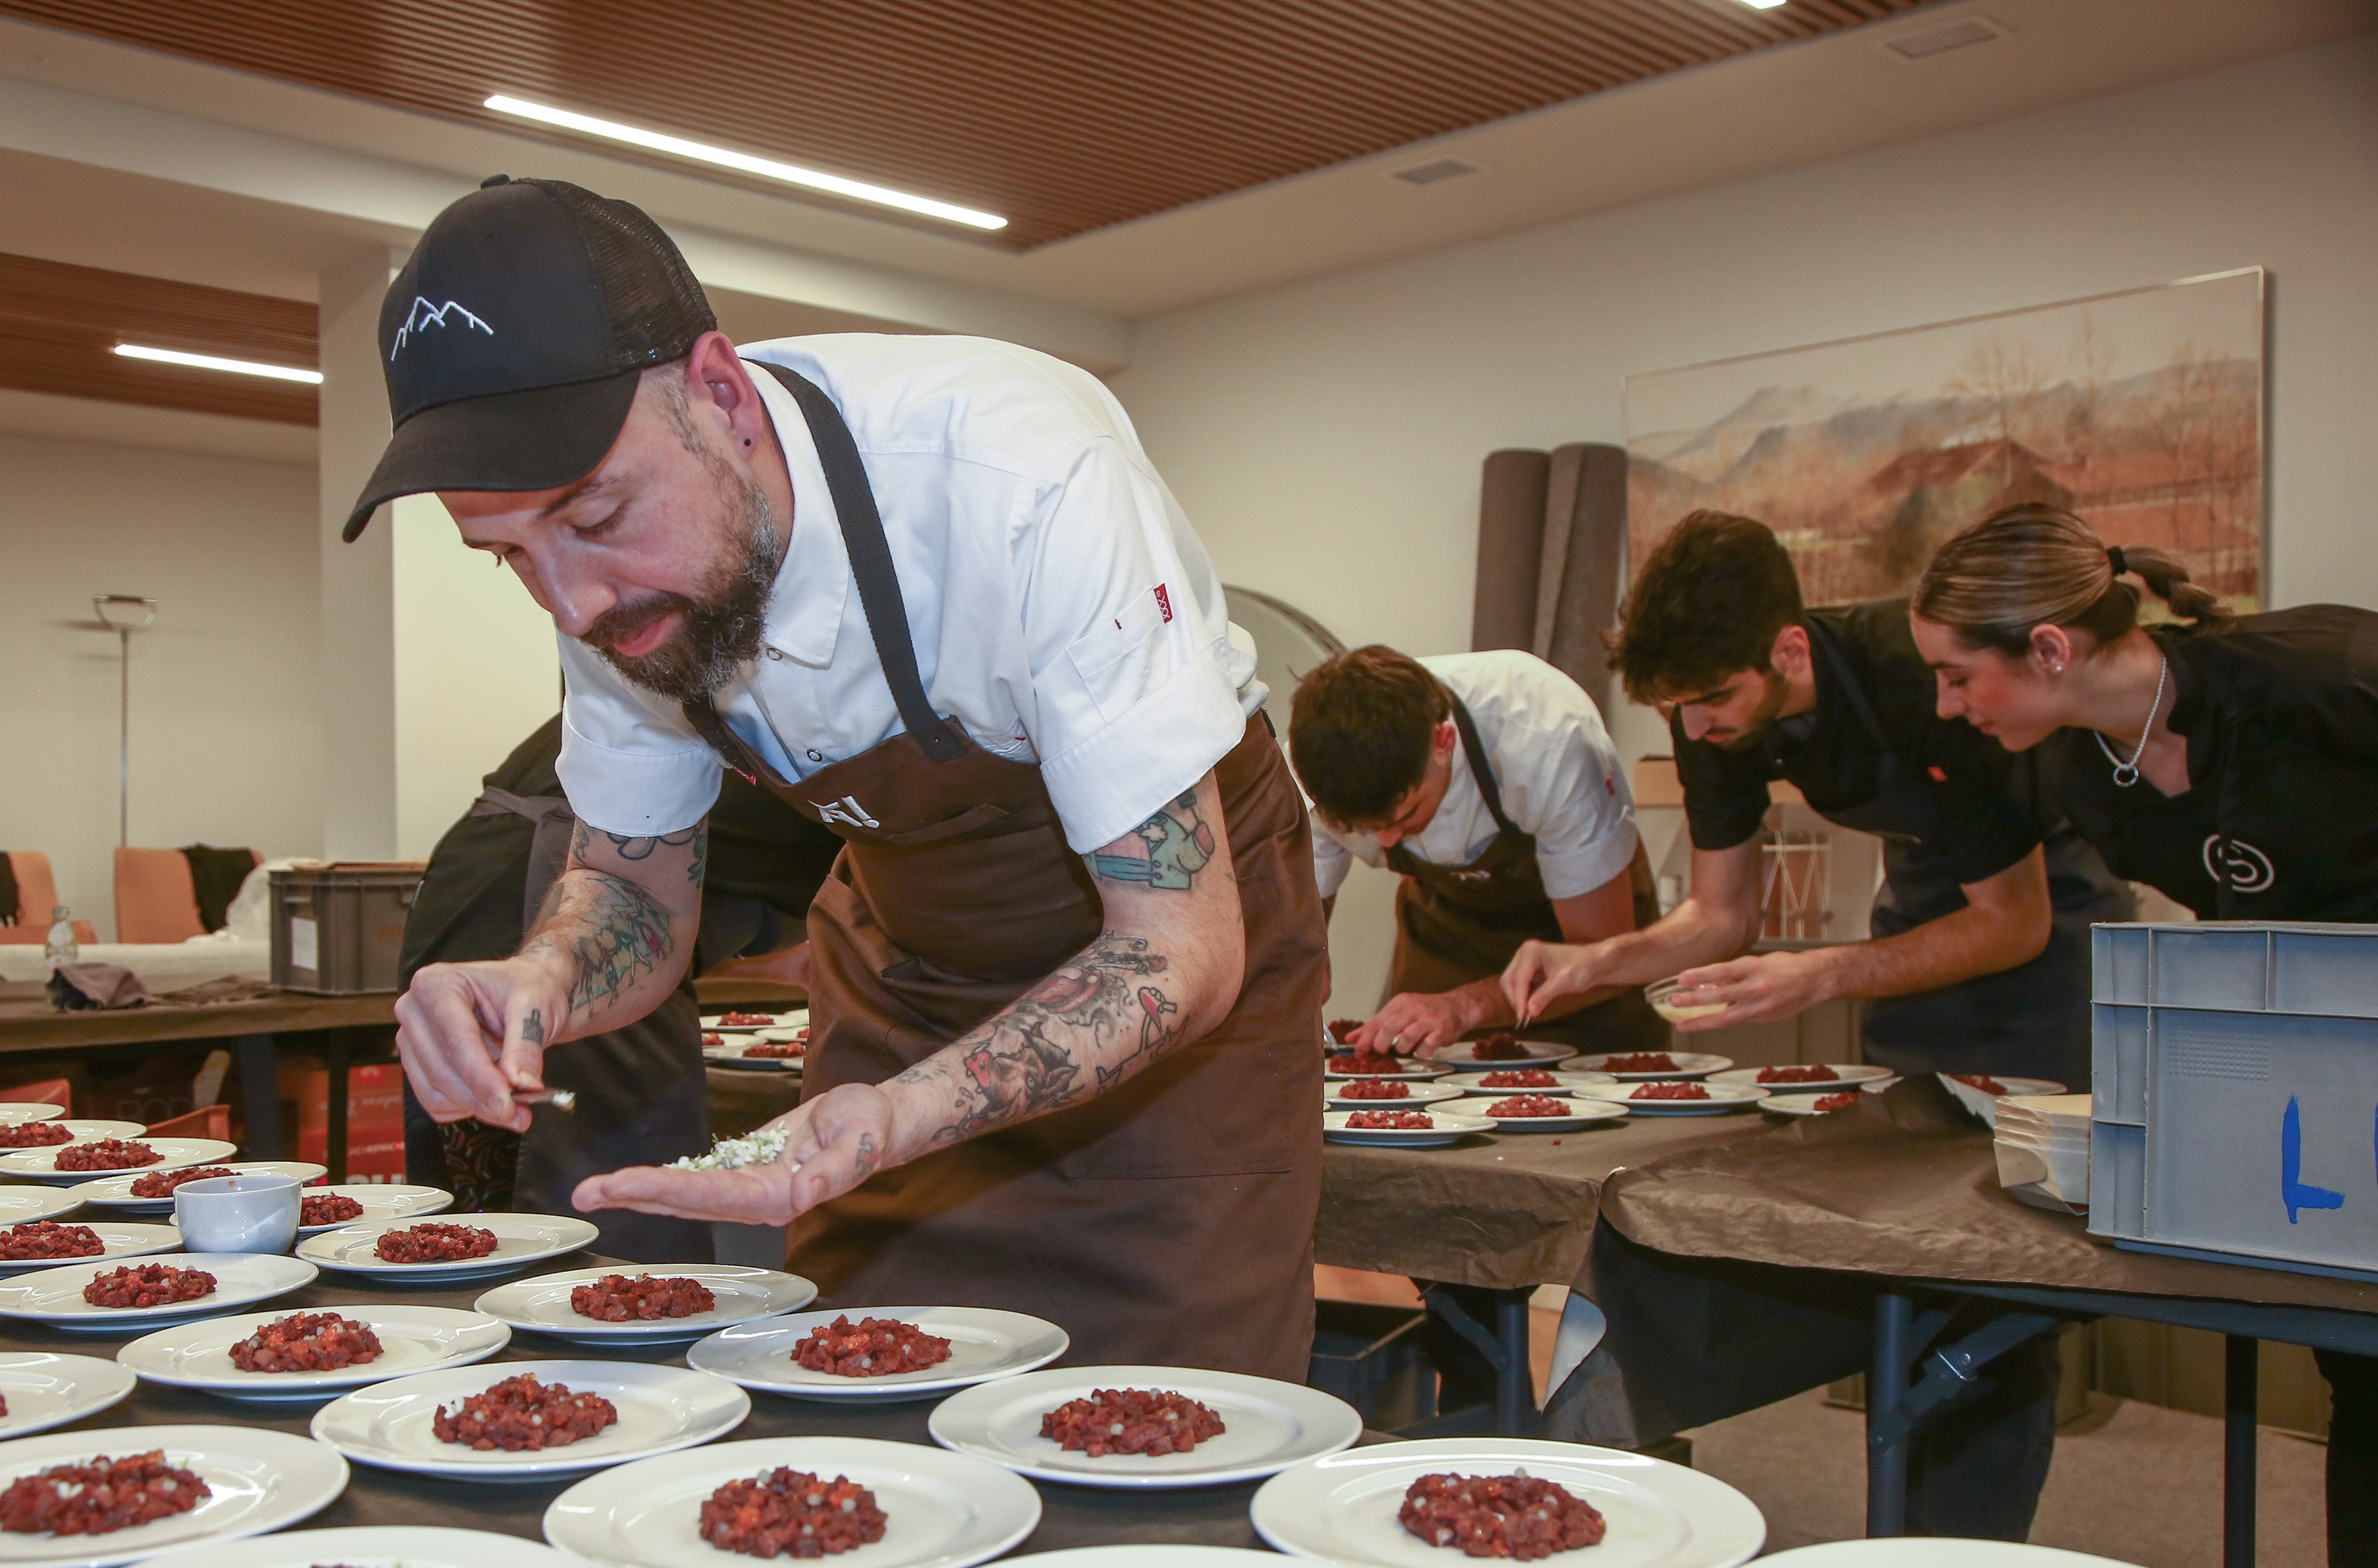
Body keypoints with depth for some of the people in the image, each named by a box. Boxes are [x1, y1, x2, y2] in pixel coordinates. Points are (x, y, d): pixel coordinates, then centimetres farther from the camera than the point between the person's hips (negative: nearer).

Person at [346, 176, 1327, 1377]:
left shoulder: (1020, 480, -35)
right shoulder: (613, 577, -16)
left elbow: (1183, 949, -31)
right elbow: (637, 885, -2)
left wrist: (893, 1123, -44)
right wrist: (539, 981, -25)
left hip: (1176, 914, -4)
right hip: (900, 951, 5)